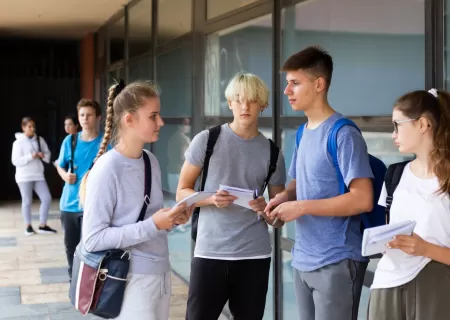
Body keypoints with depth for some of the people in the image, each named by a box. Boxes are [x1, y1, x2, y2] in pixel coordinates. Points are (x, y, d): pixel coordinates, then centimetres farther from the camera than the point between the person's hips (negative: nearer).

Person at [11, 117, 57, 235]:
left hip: (38, 175, 4)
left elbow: (47, 154, 12)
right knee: (27, 201, 5)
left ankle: (42, 226, 10)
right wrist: (30, 156, -21)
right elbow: (15, 161, -12)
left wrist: (43, 156, -12)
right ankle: (28, 226, 21)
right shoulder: (18, 142, -7)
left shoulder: (40, 140, 5)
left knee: (47, 199, -1)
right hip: (24, 177, -4)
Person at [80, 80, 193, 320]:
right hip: (131, 280, -7)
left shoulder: (152, 161, 5)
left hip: (161, 273, 7)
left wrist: (172, 220, -5)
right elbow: (92, 239, -19)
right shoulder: (107, 169, -17)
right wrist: (152, 226, -22)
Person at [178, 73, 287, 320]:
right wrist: (211, 199, -16)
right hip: (209, 253, -2)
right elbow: (182, 193, 3)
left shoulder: (272, 153, 5)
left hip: (255, 256, 2)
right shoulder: (207, 140, 0)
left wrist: (265, 211, -14)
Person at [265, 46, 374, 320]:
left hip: (337, 262, -8)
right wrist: (284, 197, 0)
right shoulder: (303, 132, 11)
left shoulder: (344, 134, -15)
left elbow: (363, 200, -20)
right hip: (303, 259, 8)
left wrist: (301, 207, -19)